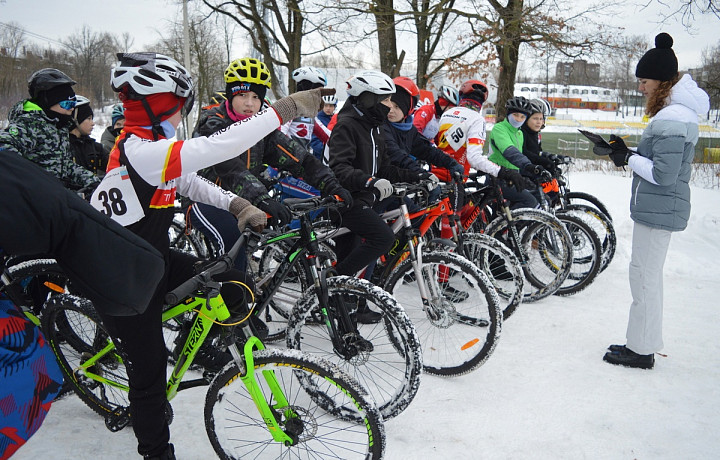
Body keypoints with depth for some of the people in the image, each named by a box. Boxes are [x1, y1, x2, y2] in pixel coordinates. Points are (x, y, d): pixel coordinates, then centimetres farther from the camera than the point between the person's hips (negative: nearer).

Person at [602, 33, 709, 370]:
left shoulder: (670, 118, -20)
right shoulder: (678, 111, 14)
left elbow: (663, 174, -24)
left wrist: (629, 158, -12)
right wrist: (629, 153, 5)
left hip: (658, 209, -11)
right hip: (657, 207, 11)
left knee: (644, 277, -2)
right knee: (648, 276, 17)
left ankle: (641, 351, 9)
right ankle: (644, 342, 29)